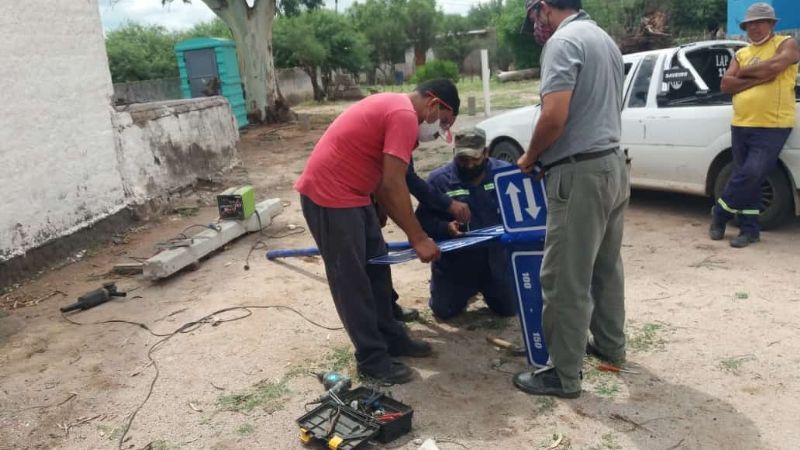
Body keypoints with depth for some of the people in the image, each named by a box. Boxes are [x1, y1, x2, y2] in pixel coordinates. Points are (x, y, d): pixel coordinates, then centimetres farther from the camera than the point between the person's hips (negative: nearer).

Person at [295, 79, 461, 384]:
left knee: (377, 267, 16)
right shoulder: (405, 115, -16)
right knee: (352, 280, -1)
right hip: (328, 195, -11)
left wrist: (413, 232, 15)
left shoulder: (394, 107, 16)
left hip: (349, 193, 11)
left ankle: (391, 338, 28)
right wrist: (418, 238, -13)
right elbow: (393, 185, -21)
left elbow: (382, 183, 17)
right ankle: (372, 358, 11)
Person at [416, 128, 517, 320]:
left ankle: (485, 290, 39)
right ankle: (466, 292, 35)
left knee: (509, 309, 4)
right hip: (454, 262, -1)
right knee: (444, 311, -1)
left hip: (495, 259, 1)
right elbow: (423, 220, -10)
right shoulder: (439, 179, -8)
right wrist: (445, 227, -28)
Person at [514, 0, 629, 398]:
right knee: (606, 266, 21)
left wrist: (529, 157, -6)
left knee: (565, 278, -3)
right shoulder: (604, 39, 18)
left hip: (581, 172, -10)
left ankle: (564, 375, 6)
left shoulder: (562, 41, -12)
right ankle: (610, 344, 36)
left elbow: (554, 117, -23)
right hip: (613, 164, 10)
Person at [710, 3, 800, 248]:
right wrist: (757, 79, -10)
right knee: (746, 178, 7)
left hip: (772, 127, -5)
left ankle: (719, 214, 4)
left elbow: (774, 66, -19)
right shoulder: (741, 54, 16)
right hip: (741, 126, 5)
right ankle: (750, 229, 13)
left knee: (752, 175, -14)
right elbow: (725, 84, 3)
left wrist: (743, 72, -3)